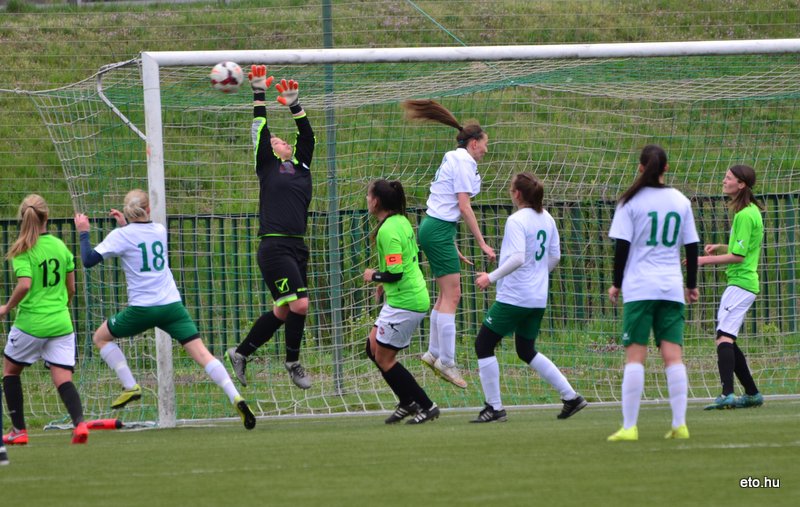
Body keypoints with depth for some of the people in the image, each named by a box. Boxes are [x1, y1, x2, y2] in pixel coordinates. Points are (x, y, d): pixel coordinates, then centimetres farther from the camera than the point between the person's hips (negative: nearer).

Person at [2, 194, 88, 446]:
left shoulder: (23, 250, -9)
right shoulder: (61, 246, 6)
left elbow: (25, 285, -22)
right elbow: (71, 288, 11)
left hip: (31, 322, -4)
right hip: (61, 323, 4)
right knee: (63, 379, 0)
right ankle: (79, 423, -26)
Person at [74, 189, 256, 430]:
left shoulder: (121, 236, -5)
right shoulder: (159, 230, 9)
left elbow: (89, 260, -6)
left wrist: (83, 233, 7)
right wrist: (125, 225, 30)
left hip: (142, 308, -3)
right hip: (172, 305, 3)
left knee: (101, 337, 20)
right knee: (201, 353, -2)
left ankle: (130, 386, 9)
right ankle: (235, 397, -19)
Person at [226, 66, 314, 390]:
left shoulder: (300, 167, 18)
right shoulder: (268, 166, 4)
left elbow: (308, 135, 19)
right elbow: (260, 131, -1)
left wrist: (294, 105, 15)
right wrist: (259, 94, 0)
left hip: (297, 247, 7)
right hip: (274, 247, -7)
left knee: (282, 312, 10)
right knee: (299, 304, -14)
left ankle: (240, 354, 25)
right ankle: (292, 363, 4)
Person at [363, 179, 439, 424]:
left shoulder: (388, 231, -20)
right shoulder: (401, 221, 9)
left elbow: (395, 273, -24)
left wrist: (374, 275, -5)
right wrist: (387, 281, 19)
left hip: (404, 302, -10)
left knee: (384, 358, -2)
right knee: (373, 349, 15)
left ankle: (426, 406, 3)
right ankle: (407, 402, 18)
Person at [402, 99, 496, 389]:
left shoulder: (454, 160, 19)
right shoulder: (463, 162, -10)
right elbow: (464, 206, -15)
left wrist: (452, 248, 20)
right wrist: (482, 243, -13)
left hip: (432, 227, 10)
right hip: (439, 230, -10)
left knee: (446, 295, 13)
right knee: (451, 295, -9)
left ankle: (434, 354, 16)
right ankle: (446, 361, -9)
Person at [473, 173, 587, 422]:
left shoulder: (517, 221, -16)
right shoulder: (546, 219, 8)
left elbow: (517, 259, -26)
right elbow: (555, 257, 14)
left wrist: (492, 277, -19)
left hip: (514, 297, -8)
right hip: (538, 298, 8)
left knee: (483, 345, 3)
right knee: (526, 351, 22)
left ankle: (494, 407, 2)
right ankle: (571, 396, 16)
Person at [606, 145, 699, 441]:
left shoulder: (631, 202, -2)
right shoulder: (681, 202, 8)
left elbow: (622, 246, -4)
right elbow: (692, 247, 11)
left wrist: (616, 283, 6)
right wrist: (692, 285, 20)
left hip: (639, 288, -3)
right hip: (672, 288, 3)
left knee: (635, 355, -5)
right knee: (673, 354, 1)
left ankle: (629, 426, -10)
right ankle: (679, 424, -5)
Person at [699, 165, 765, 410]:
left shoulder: (745, 215, -15)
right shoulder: (750, 211, 17)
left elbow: (738, 255, -18)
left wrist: (705, 260, -14)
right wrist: (719, 248, 13)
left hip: (740, 283, -11)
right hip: (745, 281, 11)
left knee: (724, 336, -18)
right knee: (727, 340, 14)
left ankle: (727, 395, -29)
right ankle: (752, 394, 19)